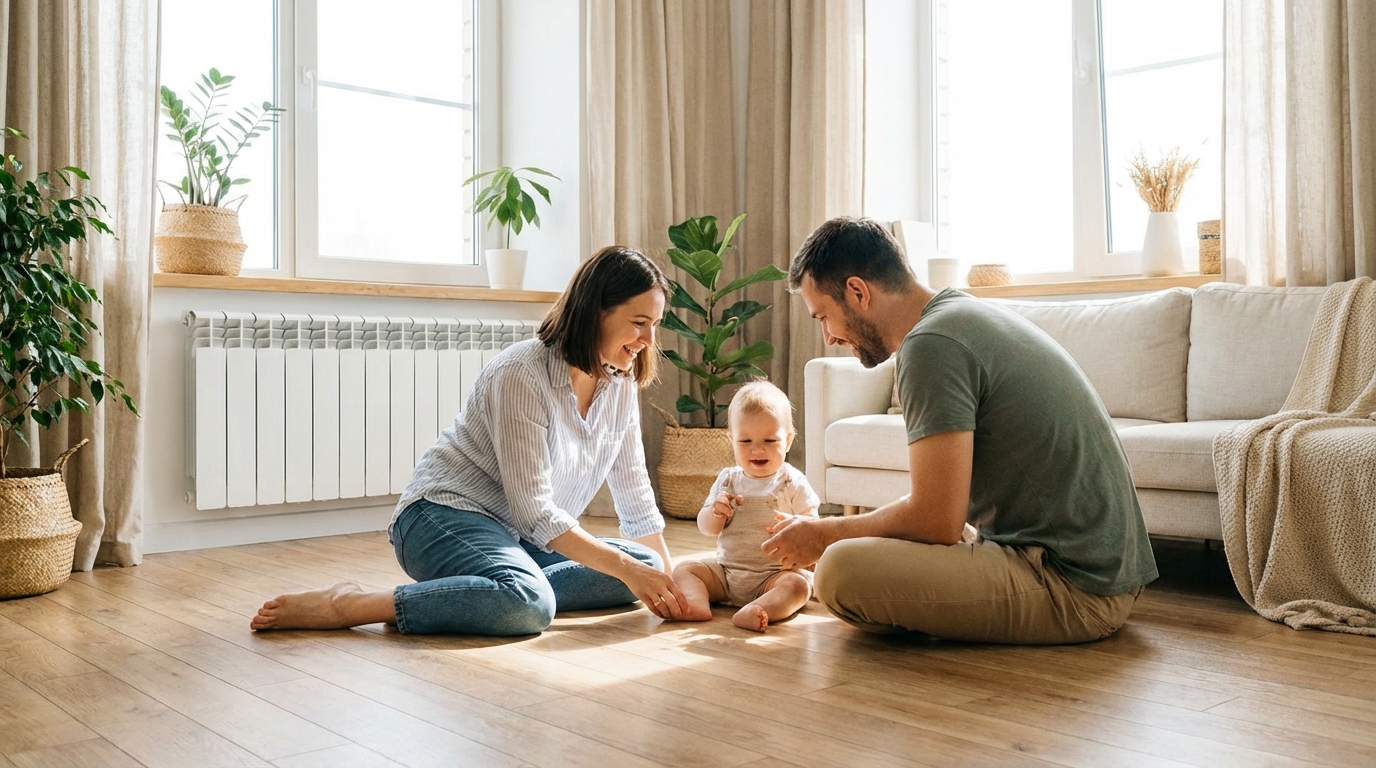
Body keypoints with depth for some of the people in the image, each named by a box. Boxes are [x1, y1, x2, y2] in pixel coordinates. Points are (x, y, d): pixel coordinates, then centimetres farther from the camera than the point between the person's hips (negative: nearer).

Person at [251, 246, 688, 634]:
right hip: (447, 516, -7)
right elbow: (532, 510, -23)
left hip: (517, 538, 8)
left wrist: (669, 582, 2)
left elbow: (636, 500, 9)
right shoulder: (522, 374, -20)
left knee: (644, 563, -11)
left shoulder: (621, 385, 3)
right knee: (529, 603, -38)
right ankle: (342, 606, -27)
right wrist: (625, 568, -24)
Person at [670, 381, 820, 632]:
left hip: (774, 572, -4)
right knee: (684, 569, -8)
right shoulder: (728, 480, 6)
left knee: (798, 583, -32)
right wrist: (716, 512, -15)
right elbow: (706, 528, 8)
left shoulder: (793, 483, -2)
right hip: (725, 570, 4)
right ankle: (696, 602, -36)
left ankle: (754, 612, -54)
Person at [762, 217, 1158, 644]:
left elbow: (936, 520, -20)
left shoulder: (931, 344, -17)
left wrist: (826, 534, -4)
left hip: (1073, 589, -10)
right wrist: (839, 531, 13)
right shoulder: (969, 313, 14)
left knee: (841, 570, -25)